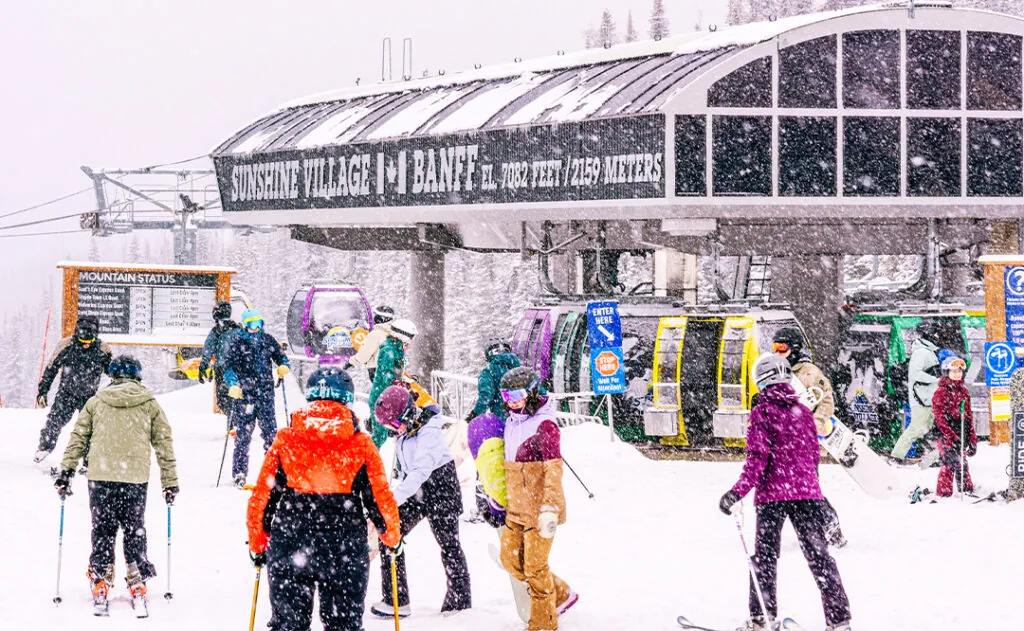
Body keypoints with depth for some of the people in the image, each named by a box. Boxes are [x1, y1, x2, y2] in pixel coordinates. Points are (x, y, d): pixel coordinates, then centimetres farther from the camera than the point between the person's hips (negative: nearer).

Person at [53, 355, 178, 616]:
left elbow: (77, 438, 5)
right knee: (135, 531, 9)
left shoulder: (96, 402, 6)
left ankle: (100, 584, 4)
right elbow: (164, 444, 7)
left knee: (102, 532, 8)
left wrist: (66, 472, 9)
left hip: (100, 477, 0)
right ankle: (137, 585, 7)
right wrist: (170, 482, 13)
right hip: (136, 479, 0)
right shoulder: (149, 404, 5)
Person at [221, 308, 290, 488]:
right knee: (243, 434, -3)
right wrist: (233, 384, -25)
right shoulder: (236, 342, -1)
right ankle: (239, 473, 5)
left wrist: (283, 365, -1)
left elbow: (279, 356, 22)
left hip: (265, 394, 3)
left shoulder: (267, 339, 11)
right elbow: (228, 366, -8)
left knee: (270, 432, 1)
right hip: (244, 394, -3)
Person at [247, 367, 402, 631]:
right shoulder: (361, 446, -3)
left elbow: (262, 498, 2)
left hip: (288, 550, 1)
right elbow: (380, 499, 1)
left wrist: (258, 545, 15)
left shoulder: (285, 442, -1)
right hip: (345, 554, -1)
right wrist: (392, 536, 20)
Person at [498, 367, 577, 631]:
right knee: (511, 560, 12)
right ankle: (561, 595, 28)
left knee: (535, 567, -1)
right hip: (516, 509, 9)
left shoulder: (544, 424, -17)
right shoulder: (512, 421, 10)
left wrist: (549, 510, -28)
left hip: (538, 509, -9)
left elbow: (553, 470, -22)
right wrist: (505, 498, 28)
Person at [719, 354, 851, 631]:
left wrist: (738, 491, -17)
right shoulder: (803, 412, 9)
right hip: (807, 491, 4)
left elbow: (758, 458, -14)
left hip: (772, 493, -4)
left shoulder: (762, 412, -7)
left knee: (765, 556, 4)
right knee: (818, 554, 5)